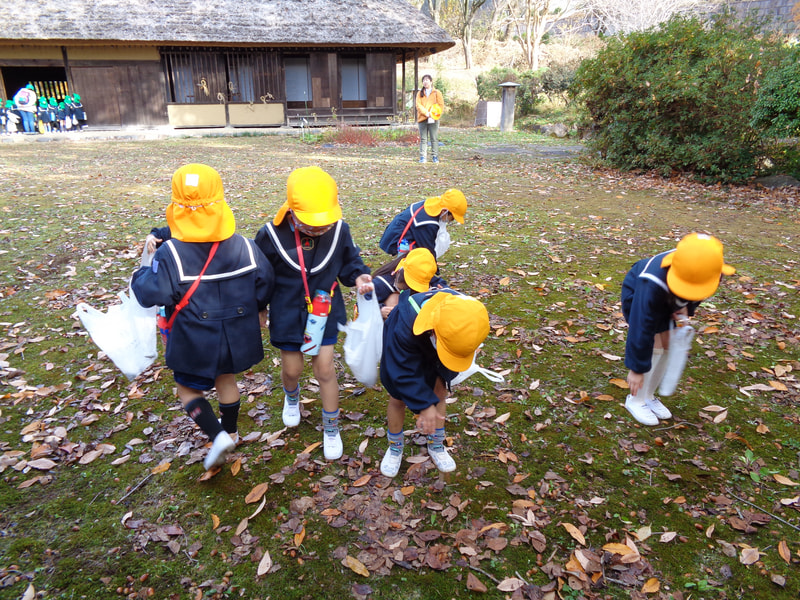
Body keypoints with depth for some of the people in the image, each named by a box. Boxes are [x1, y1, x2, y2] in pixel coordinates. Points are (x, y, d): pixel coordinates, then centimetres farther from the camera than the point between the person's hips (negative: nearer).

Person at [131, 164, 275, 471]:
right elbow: (265, 280, -2)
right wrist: (259, 307, 18)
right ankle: (230, 431, 45)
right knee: (226, 378, 26)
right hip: (236, 337, 4)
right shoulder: (244, 246, -9)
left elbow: (151, 294, -20)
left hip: (195, 342, -4)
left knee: (188, 388, 17)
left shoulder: (169, 254, -20)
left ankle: (218, 436, 1)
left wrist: (139, 276, 3)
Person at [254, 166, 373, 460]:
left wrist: (359, 276, -20)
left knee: (325, 369, 5)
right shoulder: (272, 235, -20)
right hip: (288, 314, 0)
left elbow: (349, 262, 1)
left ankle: (331, 429, 26)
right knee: (292, 368, 15)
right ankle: (291, 397, 54)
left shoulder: (339, 229, -17)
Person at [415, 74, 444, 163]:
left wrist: (435, 114, -12)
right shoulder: (420, 93, 14)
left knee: (434, 138, -1)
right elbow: (418, 105, 2)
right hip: (422, 119, 2)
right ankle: (423, 157, 4)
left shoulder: (437, 93, 9)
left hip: (433, 119, -2)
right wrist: (426, 113, -13)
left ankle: (435, 156, 5)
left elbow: (441, 105, 4)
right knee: (423, 139, 1)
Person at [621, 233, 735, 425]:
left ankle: (649, 395, 20)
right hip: (636, 295, -6)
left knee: (669, 345, 2)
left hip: (669, 302, 6)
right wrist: (636, 368, -30)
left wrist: (688, 308, -19)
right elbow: (641, 329, -37)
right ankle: (636, 399, 4)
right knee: (653, 347, -13)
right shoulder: (653, 283, -46)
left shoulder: (712, 272, -29)